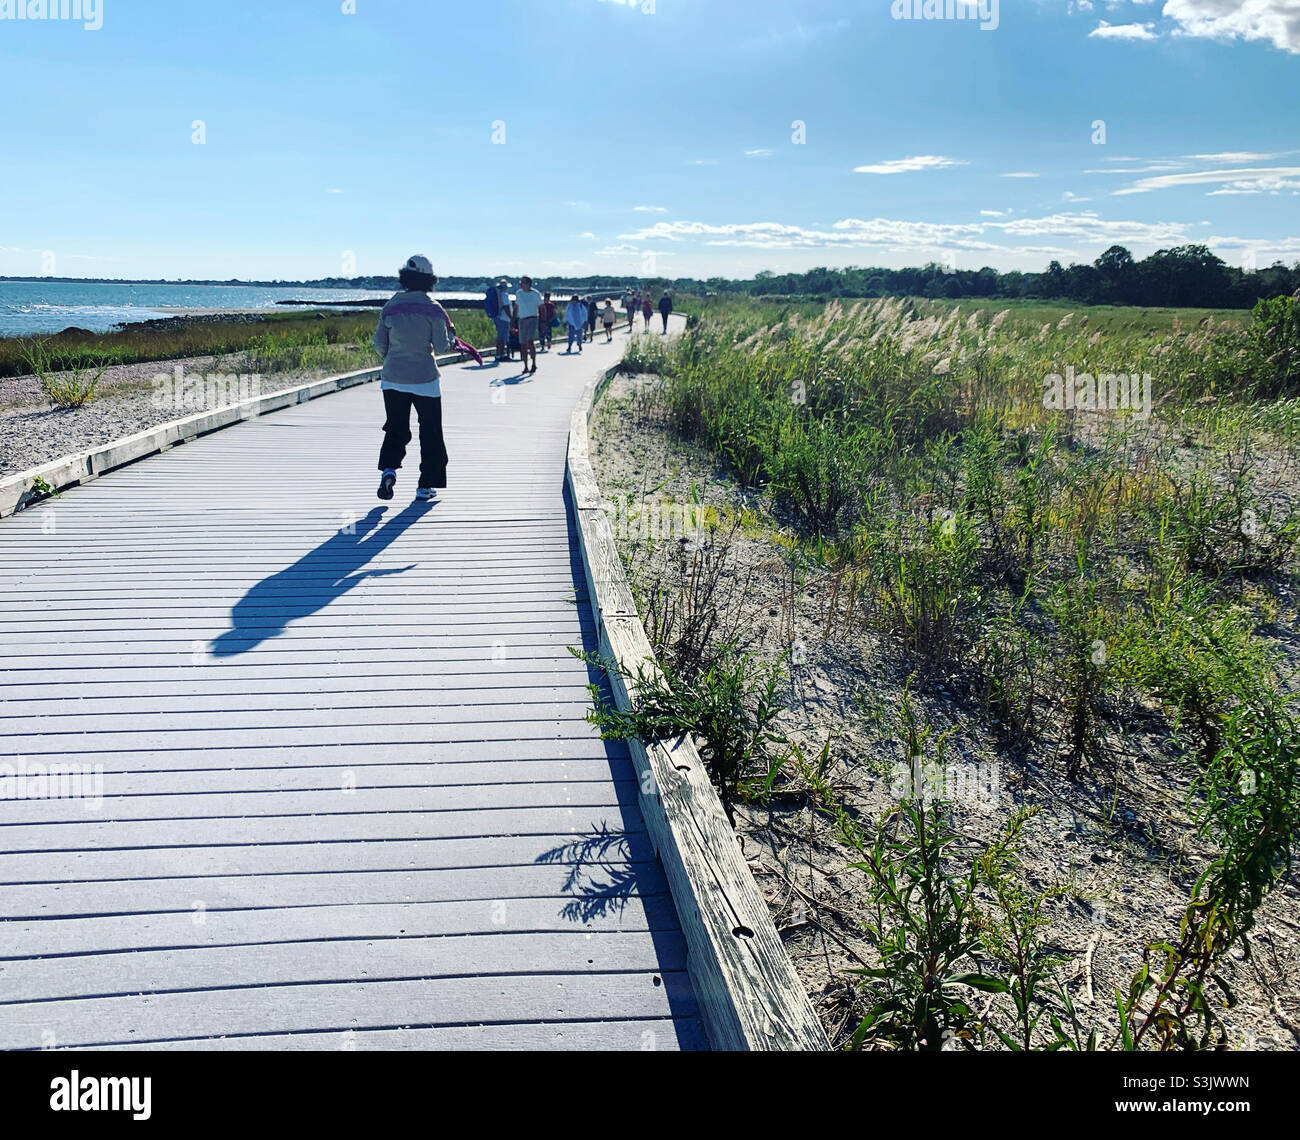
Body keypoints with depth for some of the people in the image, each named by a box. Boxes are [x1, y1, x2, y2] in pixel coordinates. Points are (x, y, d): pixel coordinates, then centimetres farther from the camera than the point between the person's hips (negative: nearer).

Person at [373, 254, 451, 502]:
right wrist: (451, 334, 12)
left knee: (395, 428, 16)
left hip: (392, 378, 3)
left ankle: (388, 468, -7)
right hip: (424, 379, -3)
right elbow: (440, 346, -8)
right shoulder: (432, 309, -8)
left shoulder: (391, 306, 2)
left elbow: (379, 344, 4)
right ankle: (425, 486, 10)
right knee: (430, 432, 9)